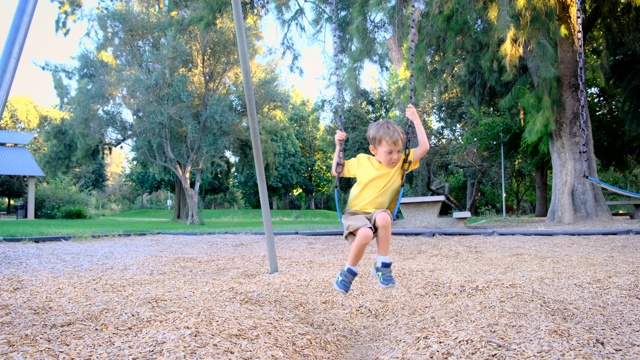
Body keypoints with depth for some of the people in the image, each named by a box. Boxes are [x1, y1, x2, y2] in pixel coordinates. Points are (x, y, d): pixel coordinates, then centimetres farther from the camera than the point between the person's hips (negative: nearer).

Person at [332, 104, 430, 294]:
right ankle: (349, 271, -9)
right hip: (355, 212, -1)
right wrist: (338, 146, 4)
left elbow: (424, 147, -8)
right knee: (366, 233, -35)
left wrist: (415, 119, -8)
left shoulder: (402, 162, 1)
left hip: (378, 214, 1)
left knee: (384, 218, -37)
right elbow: (336, 171, 12)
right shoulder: (362, 161, 1)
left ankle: (382, 265, -20)